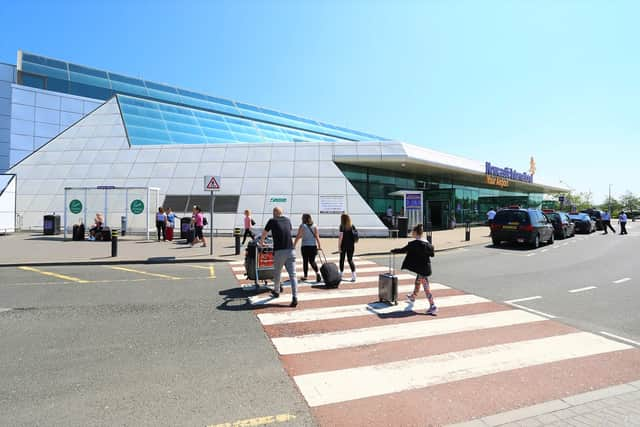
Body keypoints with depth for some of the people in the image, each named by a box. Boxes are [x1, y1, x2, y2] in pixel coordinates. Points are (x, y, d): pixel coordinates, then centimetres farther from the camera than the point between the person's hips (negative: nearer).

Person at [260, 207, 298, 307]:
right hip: (291, 250, 3)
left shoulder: (272, 221, 7)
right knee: (292, 275, -1)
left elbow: (264, 234, 20)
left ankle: (276, 291, 37)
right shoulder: (287, 220, 17)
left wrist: (261, 242, 41)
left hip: (279, 251, -2)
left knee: (277, 273, 19)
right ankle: (295, 298, -10)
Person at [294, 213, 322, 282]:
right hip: (313, 246, 3)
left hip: (305, 246, -3)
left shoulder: (302, 226, -2)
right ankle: (317, 272, -12)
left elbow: (298, 237, -6)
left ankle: (305, 276, 15)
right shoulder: (314, 226, 6)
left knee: (305, 261, 8)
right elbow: (317, 237, -2)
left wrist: (294, 245, -2)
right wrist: (319, 246, -2)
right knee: (312, 261, 9)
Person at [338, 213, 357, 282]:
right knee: (350, 260, 7)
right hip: (351, 246, 4)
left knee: (342, 260, 12)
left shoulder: (342, 226, -9)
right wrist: (354, 246, 13)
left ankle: (341, 274, 24)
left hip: (344, 246, -3)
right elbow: (355, 236, 6)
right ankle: (353, 275, -5)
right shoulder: (352, 226, 4)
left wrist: (339, 246, -9)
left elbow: (341, 237, -13)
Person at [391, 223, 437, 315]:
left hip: (421, 268, -8)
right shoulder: (427, 243, 4)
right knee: (417, 282, 28)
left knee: (426, 287, -4)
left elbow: (403, 250, -13)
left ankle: (433, 306, -3)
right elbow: (432, 254, 10)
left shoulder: (414, 243, -19)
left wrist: (393, 251, 3)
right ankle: (413, 296, 50)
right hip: (426, 266, 8)